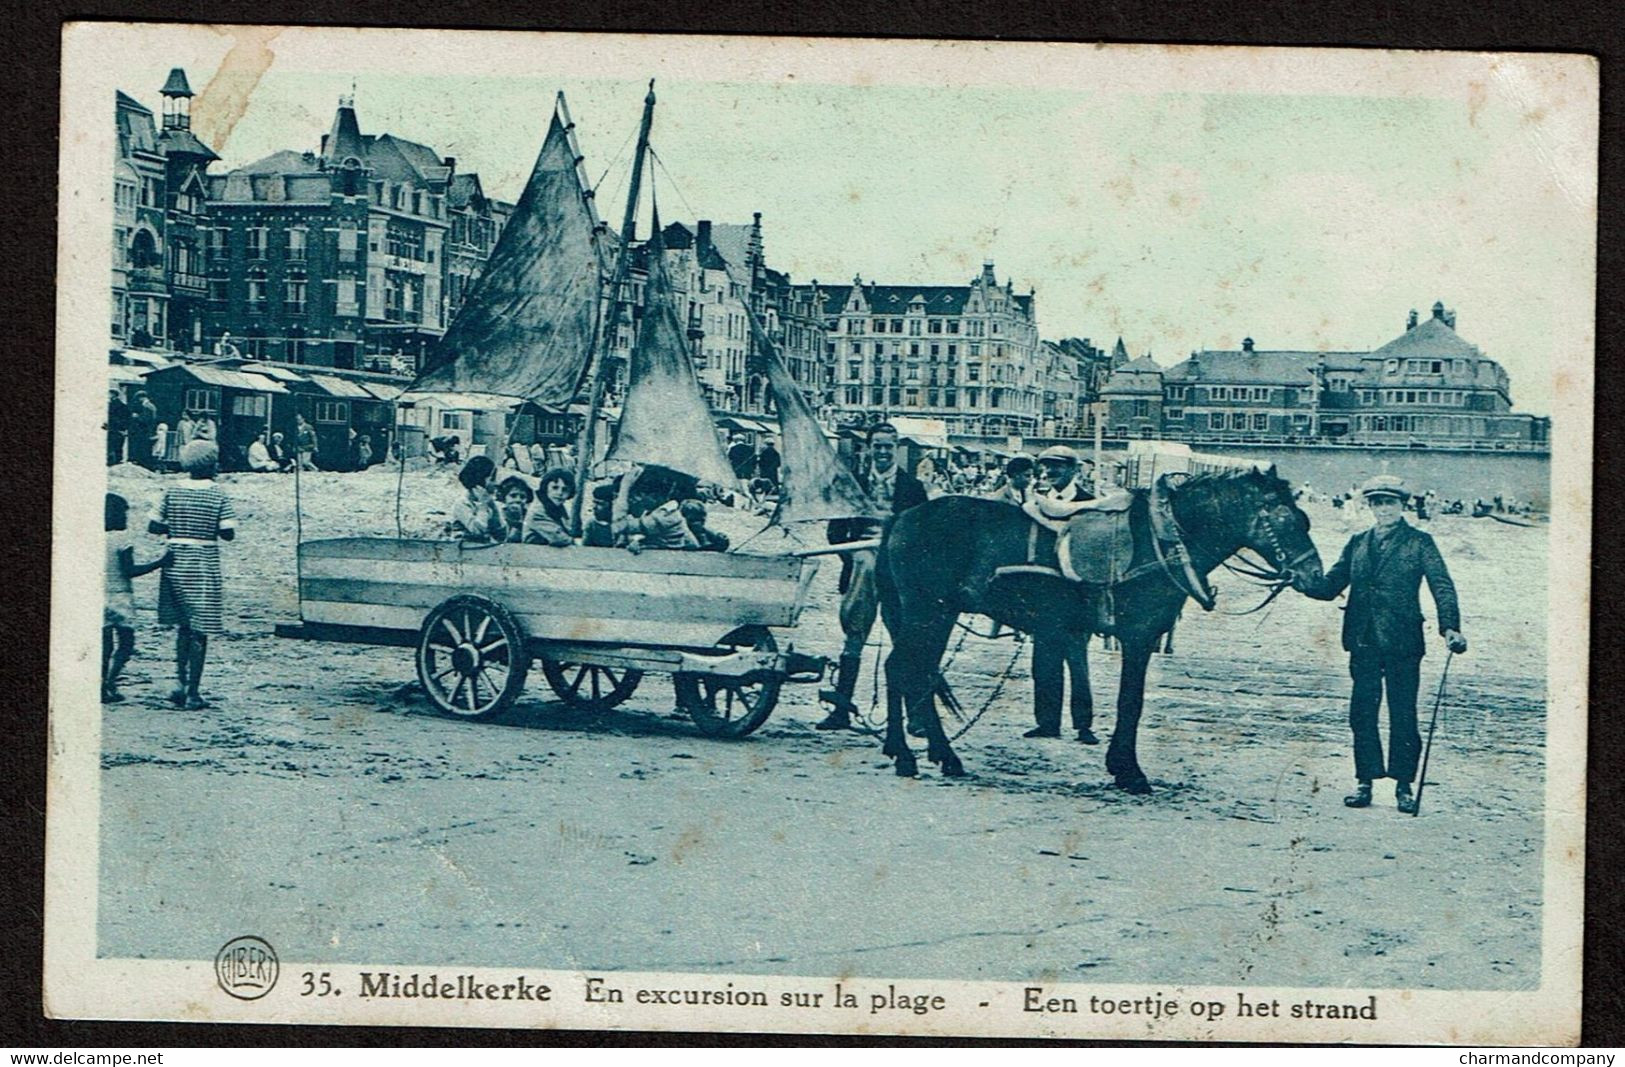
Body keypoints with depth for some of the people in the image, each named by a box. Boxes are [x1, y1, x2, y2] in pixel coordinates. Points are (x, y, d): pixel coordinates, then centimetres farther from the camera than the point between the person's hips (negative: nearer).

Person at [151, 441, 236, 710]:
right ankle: (193, 693, 1)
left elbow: (154, 526, 2)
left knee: (182, 627, 19)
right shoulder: (218, 497, -7)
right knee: (199, 632, 1)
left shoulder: (173, 493, 2)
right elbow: (228, 533, -11)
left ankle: (180, 680, 9)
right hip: (204, 568, -3)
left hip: (176, 565, 3)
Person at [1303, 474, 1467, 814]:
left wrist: (1450, 627, -24)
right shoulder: (1357, 543, 13)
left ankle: (1403, 785, 11)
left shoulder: (1419, 543, 1)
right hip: (1363, 641, 4)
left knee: (1403, 715, 1)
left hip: (1402, 642, -3)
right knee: (1362, 713, 6)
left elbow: (1441, 585, -9)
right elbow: (1330, 586, 9)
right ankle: (1364, 780, 17)